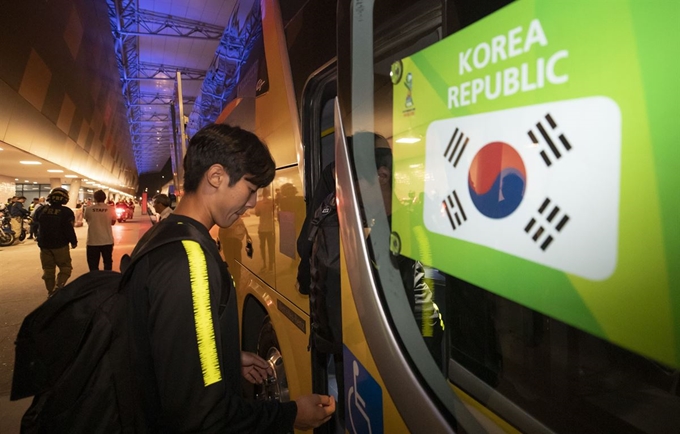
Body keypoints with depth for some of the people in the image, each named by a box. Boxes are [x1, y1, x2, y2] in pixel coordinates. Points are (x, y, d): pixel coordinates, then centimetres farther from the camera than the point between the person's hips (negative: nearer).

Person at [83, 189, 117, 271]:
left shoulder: (88, 209, -7)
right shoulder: (111, 209, -6)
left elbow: (86, 219, 11)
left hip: (93, 241, -1)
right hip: (107, 240, 1)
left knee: (93, 264, 7)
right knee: (108, 262, 16)